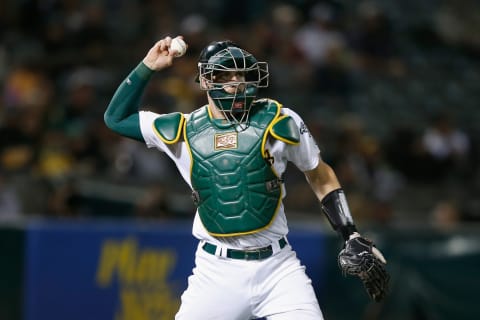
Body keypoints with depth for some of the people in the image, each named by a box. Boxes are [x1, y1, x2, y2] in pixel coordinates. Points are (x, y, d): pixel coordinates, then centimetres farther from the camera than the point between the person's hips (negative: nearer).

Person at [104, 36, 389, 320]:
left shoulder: (278, 121, 0)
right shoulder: (185, 130, 3)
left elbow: (320, 176, 12)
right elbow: (117, 118, 14)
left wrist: (353, 239, 8)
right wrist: (148, 67, 7)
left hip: (278, 267, -1)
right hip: (217, 272, 1)